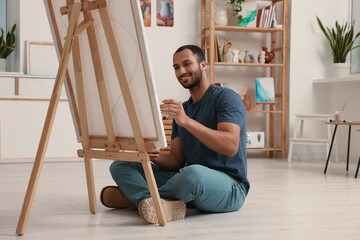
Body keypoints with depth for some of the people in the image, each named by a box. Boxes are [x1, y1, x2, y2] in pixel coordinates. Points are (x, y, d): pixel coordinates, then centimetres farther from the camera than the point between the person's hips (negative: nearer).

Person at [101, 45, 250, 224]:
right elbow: (177, 161, 12)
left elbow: (231, 147, -22)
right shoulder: (181, 110, 18)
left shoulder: (226, 98, -6)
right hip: (188, 180, 7)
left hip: (229, 187, -7)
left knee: (193, 173, -43)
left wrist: (186, 121, -30)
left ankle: (135, 197, -16)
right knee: (120, 166, -2)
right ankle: (163, 204, -31)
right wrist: (155, 157, -11)